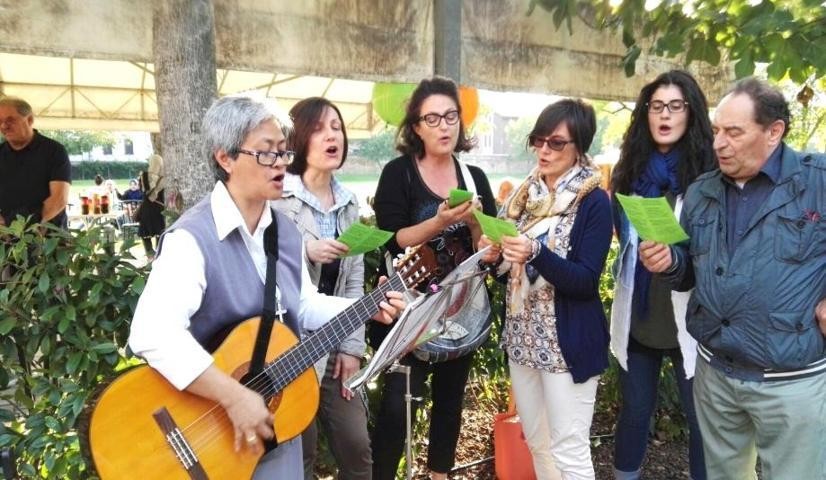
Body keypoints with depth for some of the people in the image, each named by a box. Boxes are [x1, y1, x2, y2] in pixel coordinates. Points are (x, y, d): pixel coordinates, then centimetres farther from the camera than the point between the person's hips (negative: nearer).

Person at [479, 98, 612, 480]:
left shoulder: (593, 202, -11)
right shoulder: (525, 193, 8)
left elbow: (586, 281, -17)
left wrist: (536, 254, -30)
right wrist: (494, 256, -8)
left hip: (567, 342, -6)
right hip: (522, 335, 7)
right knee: (536, 442, 18)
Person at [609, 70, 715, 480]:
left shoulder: (709, 171, -6)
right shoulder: (630, 170, 8)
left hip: (689, 318, -4)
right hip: (637, 315, 4)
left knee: (701, 418, 9)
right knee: (634, 410, 17)